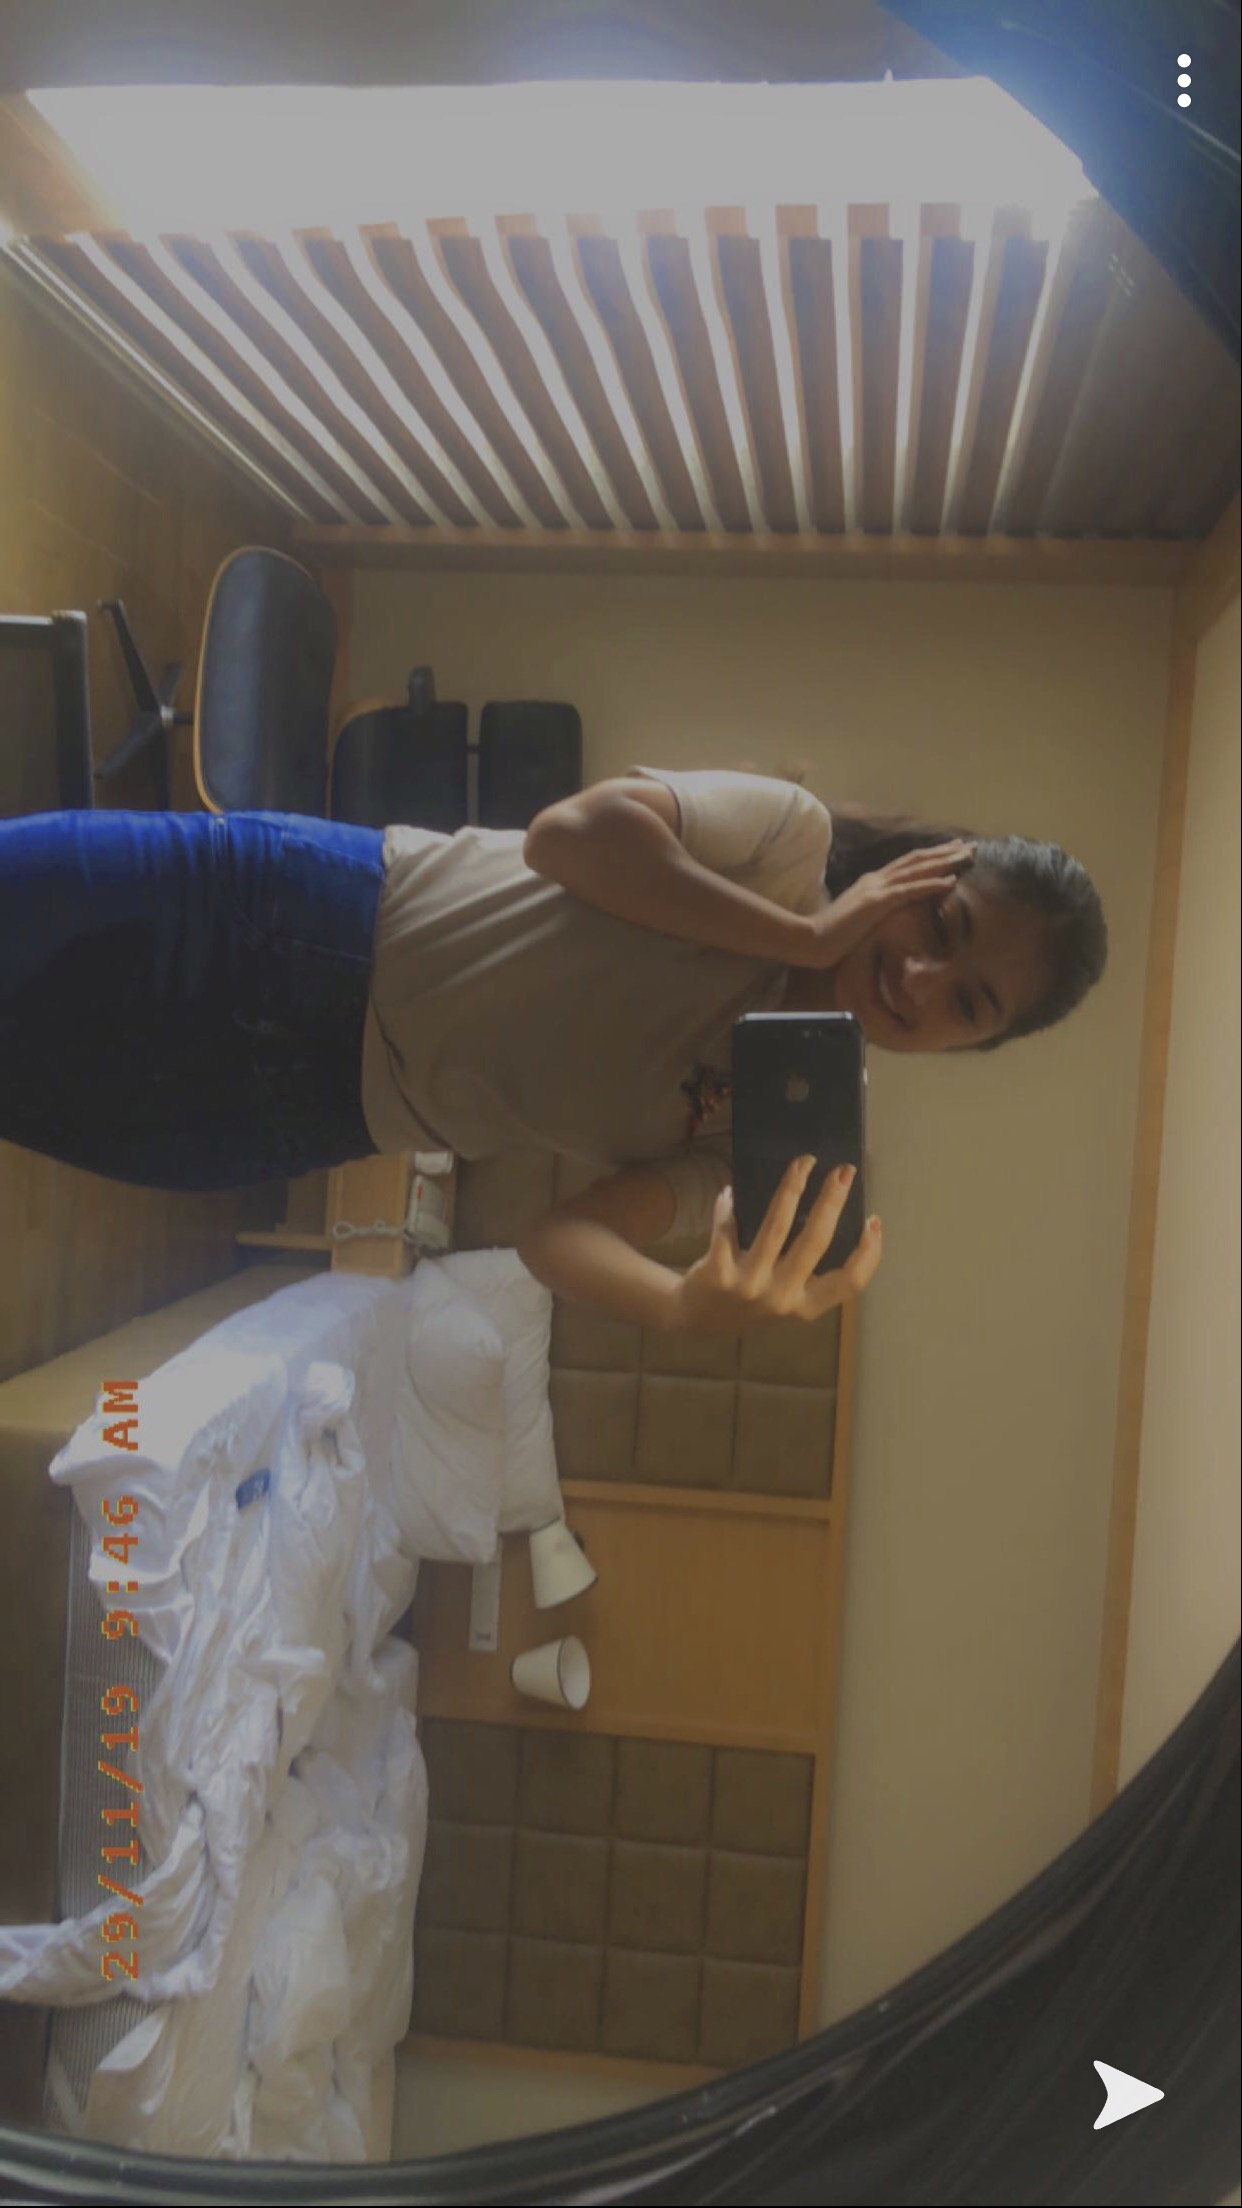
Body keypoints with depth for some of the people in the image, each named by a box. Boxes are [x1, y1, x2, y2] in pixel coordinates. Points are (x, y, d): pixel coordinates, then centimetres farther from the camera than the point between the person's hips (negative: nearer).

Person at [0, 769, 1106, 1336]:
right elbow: (575, 830, -22)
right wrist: (810, 937, -22)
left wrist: (697, 1303, -37)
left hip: (326, 1115, 1)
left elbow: (567, 1235, -15)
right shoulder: (796, 833, -8)